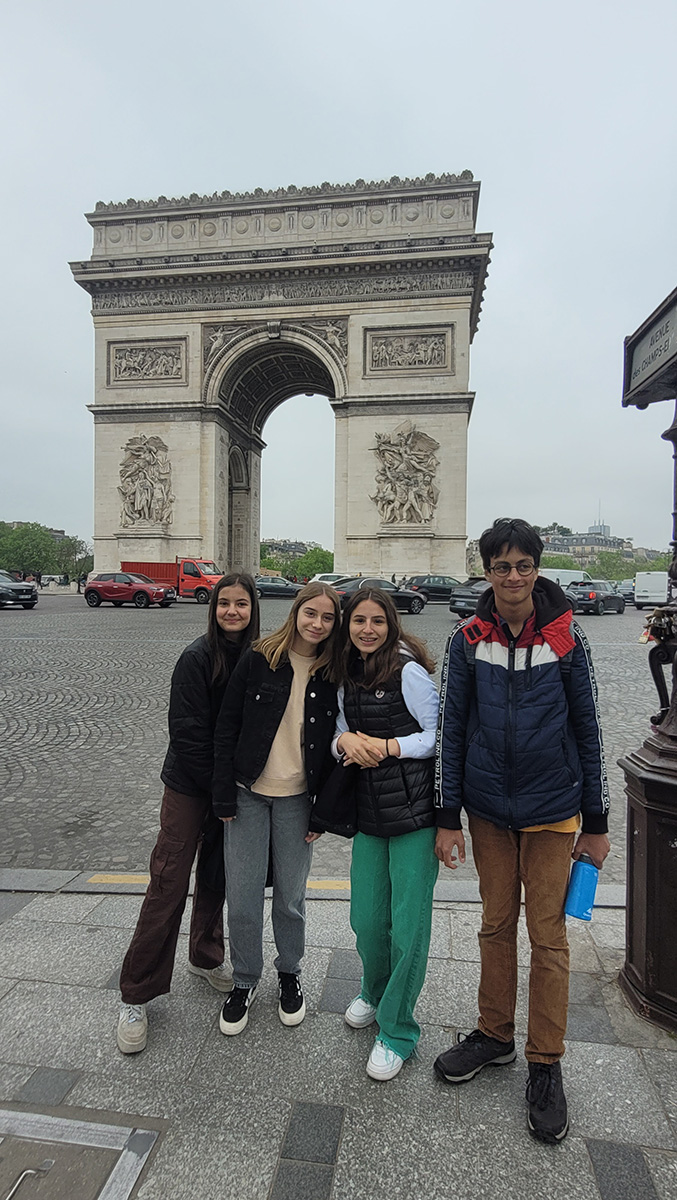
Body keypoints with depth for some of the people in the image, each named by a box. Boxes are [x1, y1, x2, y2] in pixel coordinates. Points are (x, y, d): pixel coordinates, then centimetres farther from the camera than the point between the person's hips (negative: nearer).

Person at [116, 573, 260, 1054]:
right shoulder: (199, 657, -17)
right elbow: (188, 732, -17)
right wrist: (220, 789, -14)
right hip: (190, 785, -5)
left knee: (217, 878, 19)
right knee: (169, 885, 1)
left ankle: (206, 957, 41)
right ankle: (136, 996, 17)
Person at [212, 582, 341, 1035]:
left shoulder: (332, 675, -3)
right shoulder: (258, 660, -8)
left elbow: (333, 745, 1)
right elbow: (226, 729, -4)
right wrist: (224, 796, -6)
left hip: (297, 799, 1)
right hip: (248, 794, 0)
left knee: (291, 897, 12)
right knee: (242, 897, 7)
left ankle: (290, 973, 39)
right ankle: (245, 981, 32)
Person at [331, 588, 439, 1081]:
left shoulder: (408, 672, -11)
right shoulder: (347, 677, 9)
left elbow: (440, 734, -9)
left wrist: (388, 745, -18)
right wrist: (346, 739, -8)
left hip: (414, 815, -6)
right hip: (368, 816, 6)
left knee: (408, 925, 3)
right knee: (366, 919, 15)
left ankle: (397, 1031, 24)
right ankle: (375, 993, 44)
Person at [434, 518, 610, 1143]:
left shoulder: (566, 638, -7)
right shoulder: (467, 640, -5)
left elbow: (587, 729, -1)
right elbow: (451, 730, -2)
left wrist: (597, 823, 1)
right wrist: (448, 819, -2)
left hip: (552, 809, -1)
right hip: (488, 809, 2)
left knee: (548, 935, 9)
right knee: (496, 925, 16)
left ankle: (546, 1065, 28)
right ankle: (495, 1034, 37)